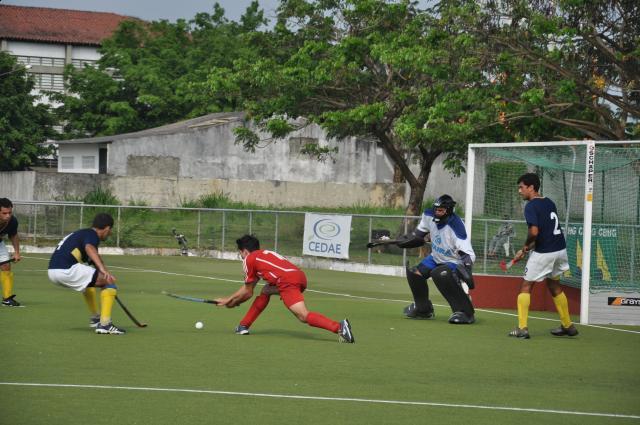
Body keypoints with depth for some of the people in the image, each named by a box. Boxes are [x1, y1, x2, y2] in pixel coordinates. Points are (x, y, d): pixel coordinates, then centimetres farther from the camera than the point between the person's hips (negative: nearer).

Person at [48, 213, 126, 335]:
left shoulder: (80, 233, 29)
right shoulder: (92, 234, -2)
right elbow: (89, 248, -27)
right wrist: (102, 269, -41)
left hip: (52, 272, 10)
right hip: (67, 269, -10)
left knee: (89, 280, 36)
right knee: (109, 282, -6)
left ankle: (95, 318, 42)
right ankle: (105, 324, -15)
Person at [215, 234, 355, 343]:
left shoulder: (249, 260, 12)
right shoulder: (263, 255, 35)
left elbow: (248, 293, 17)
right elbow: (249, 287, 40)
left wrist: (229, 301, 31)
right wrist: (228, 300, 43)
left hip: (288, 281, -9)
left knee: (303, 316, -20)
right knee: (265, 292, 30)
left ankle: (339, 327, -39)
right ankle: (243, 326, 30)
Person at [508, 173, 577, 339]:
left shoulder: (531, 206, -14)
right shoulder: (549, 203, 11)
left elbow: (534, 232, -27)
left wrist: (526, 246, -6)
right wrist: (525, 251, 15)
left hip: (544, 253, -8)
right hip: (560, 249, 8)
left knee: (526, 286, 4)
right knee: (554, 285, 24)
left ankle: (522, 328, -2)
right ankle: (567, 325, 30)